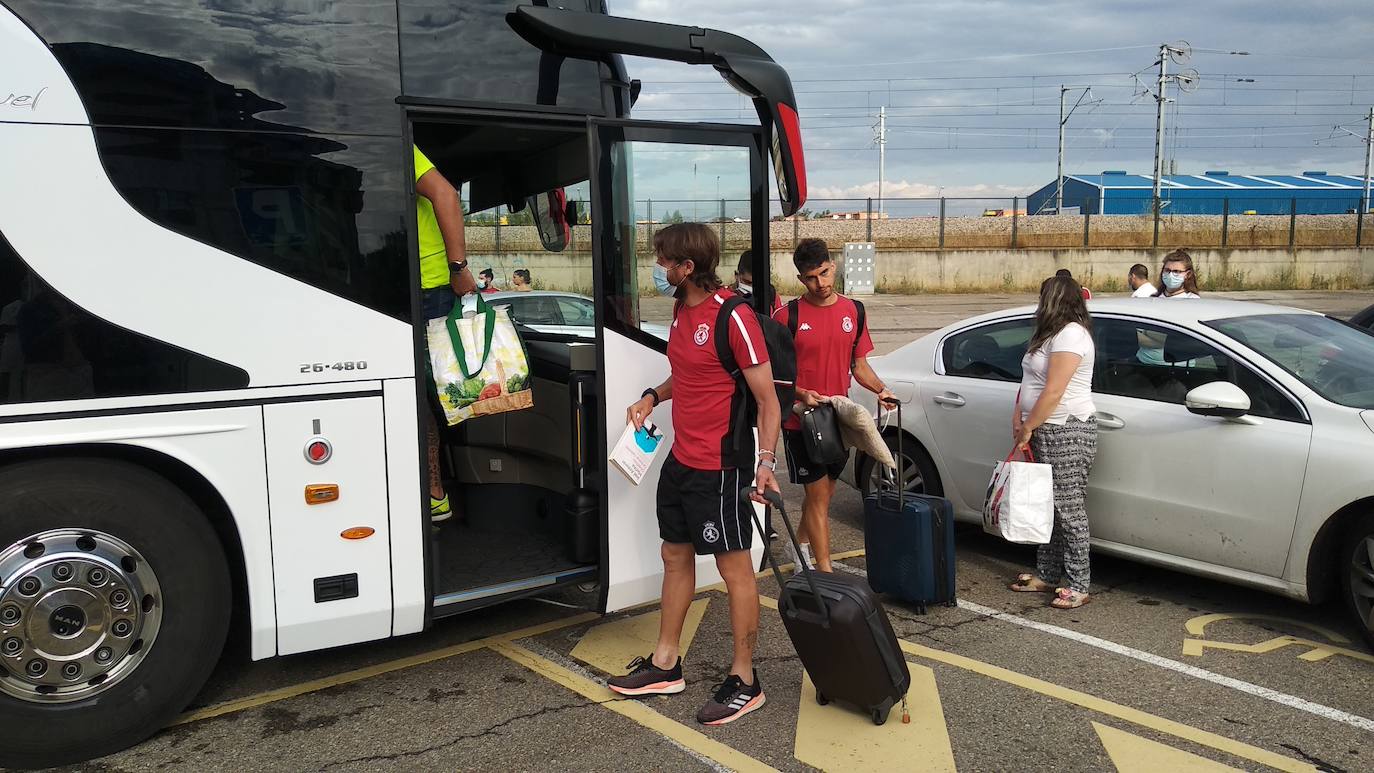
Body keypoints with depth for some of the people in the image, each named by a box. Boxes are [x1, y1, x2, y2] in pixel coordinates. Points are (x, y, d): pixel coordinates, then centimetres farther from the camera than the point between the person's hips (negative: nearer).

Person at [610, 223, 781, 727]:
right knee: (676, 557, 16)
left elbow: (767, 399, -16)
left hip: (720, 467, -9)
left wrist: (766, 461, -24)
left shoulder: (733, 316, -18)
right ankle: (665, 665, 29)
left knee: (734, 568, 2)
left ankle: (744, 681, 13)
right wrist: (652, 397, 8)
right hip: (680, 459, 9)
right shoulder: (682, 311, 9)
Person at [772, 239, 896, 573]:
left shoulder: (853, 311, 5)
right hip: (801, 420, -5)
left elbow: (859, 364, 12)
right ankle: (825, 572, 3)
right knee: (818, 494, -3)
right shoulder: (787, 315, -9)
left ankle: (800, 544, 42)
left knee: (824, 491, 19)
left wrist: (880, 389, -6)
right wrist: (801, 394, -23)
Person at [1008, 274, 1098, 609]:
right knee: (1047, 506, 13)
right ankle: (1046, 574, 21)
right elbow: (1030, 381, 19)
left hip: (1067, 433, -10)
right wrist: (1019, 418, 6)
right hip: (1045, 432, 10)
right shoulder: (1051, 334, 19)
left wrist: (1028, 428, -13)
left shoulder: (1071, 334, -14)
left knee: (1068, 508, -6)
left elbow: (1053, 392, -19)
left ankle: (1078, 586, -1)